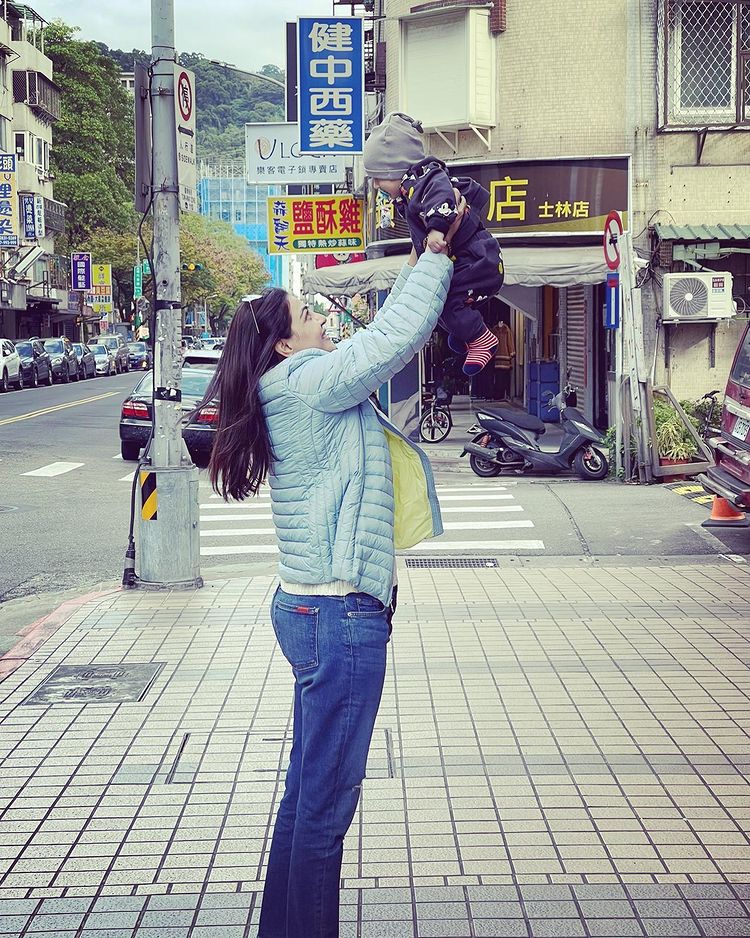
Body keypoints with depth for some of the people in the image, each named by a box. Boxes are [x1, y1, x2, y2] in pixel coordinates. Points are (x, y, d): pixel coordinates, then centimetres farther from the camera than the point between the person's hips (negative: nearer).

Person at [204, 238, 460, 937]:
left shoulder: (304, 393, 14)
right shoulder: (310, 383, -14)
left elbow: (388, 337, 22)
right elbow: (400, 332, -18)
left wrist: (420, 264, 17)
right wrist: (435, 257, -5)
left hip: (316, 610, 11)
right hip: (340, 618, -11)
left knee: (307, 787, 18)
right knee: (327, 797, -2)